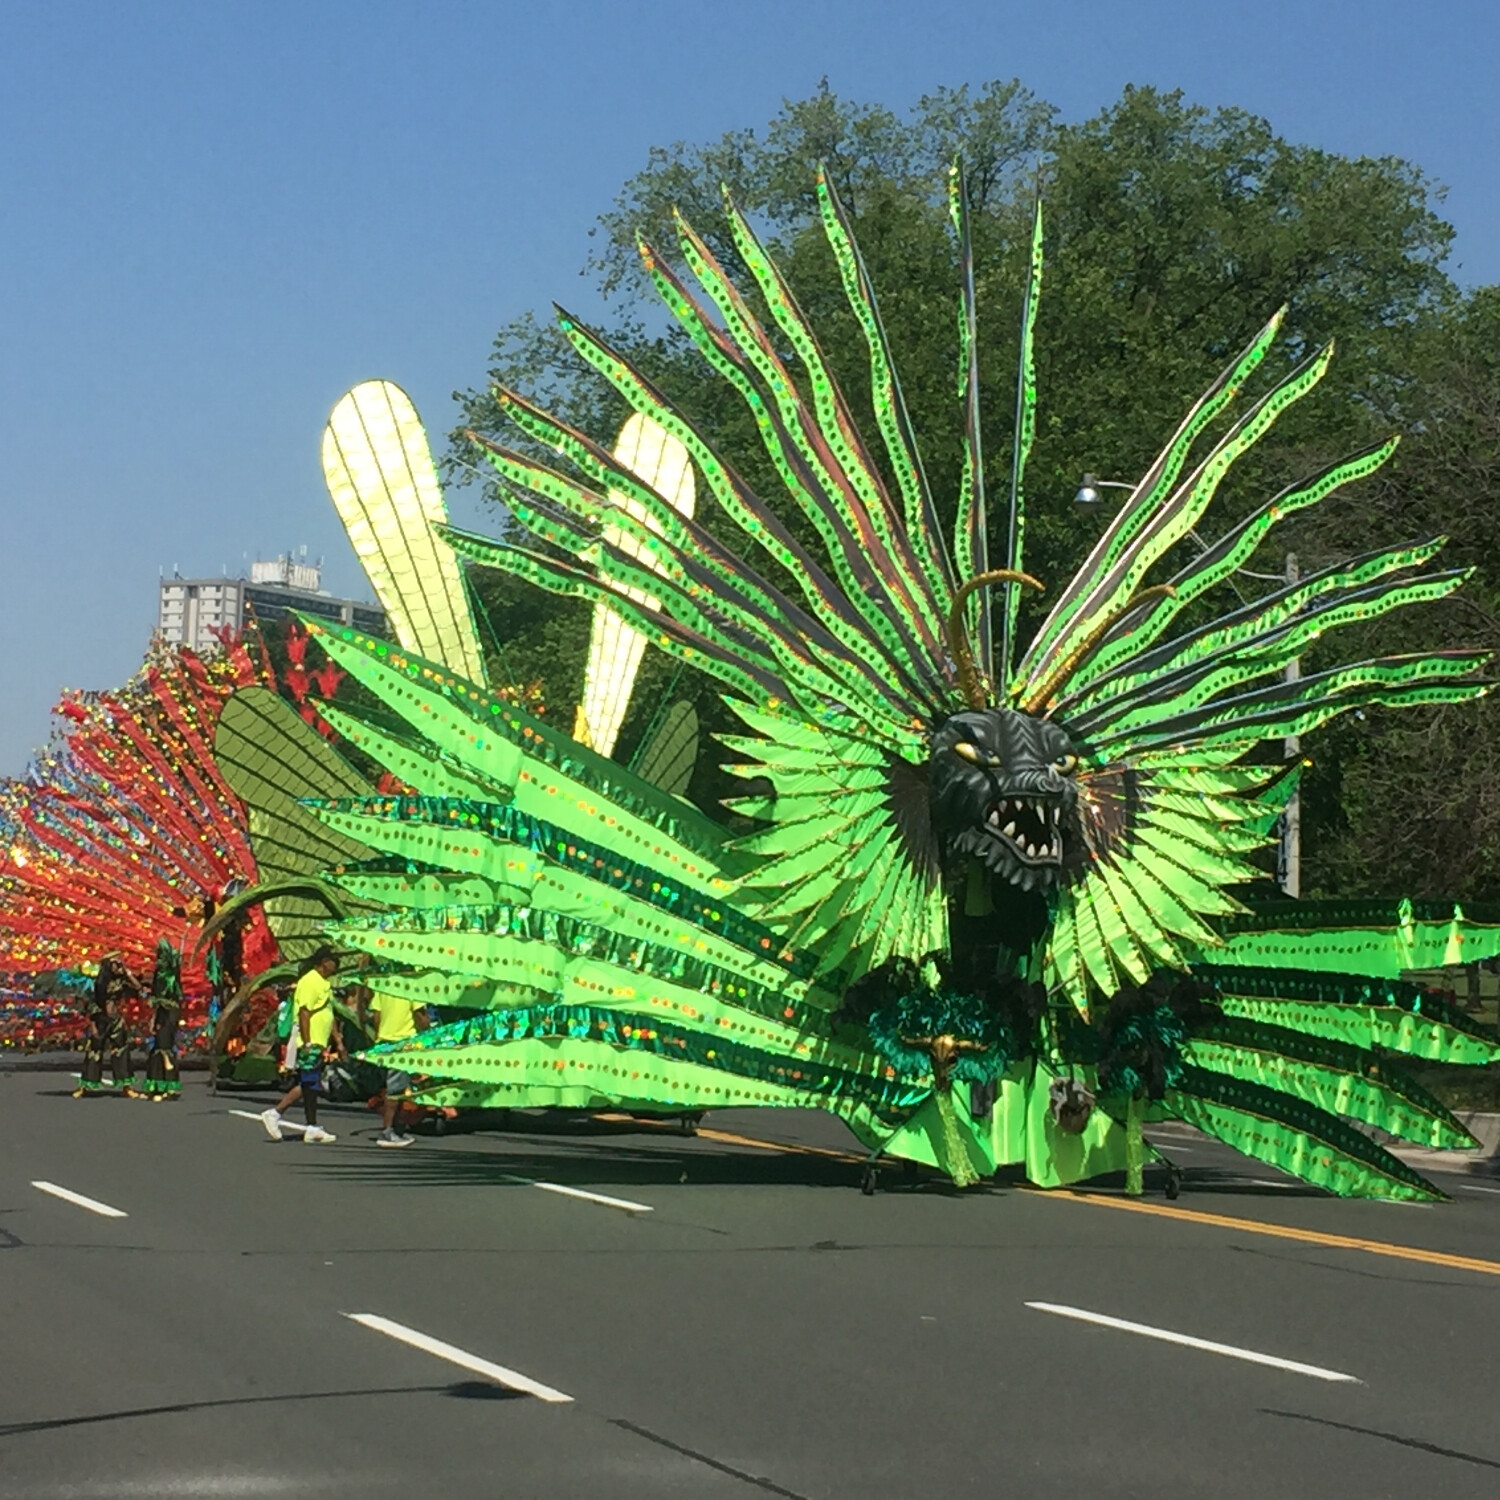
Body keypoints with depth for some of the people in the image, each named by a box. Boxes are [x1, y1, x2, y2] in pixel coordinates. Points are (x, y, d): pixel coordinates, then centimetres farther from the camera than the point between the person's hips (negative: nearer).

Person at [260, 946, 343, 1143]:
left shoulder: (325, 983, 18)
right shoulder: (310, 981, -13)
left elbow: (329, 1016, 25)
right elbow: (304, 1014, -19)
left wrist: (338, 1041, 23)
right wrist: (307, 1044, -23)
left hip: (319, 1044, 10)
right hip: (310, 1044, -10)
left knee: (306, 1086, 10)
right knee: (309, 1086, -7)